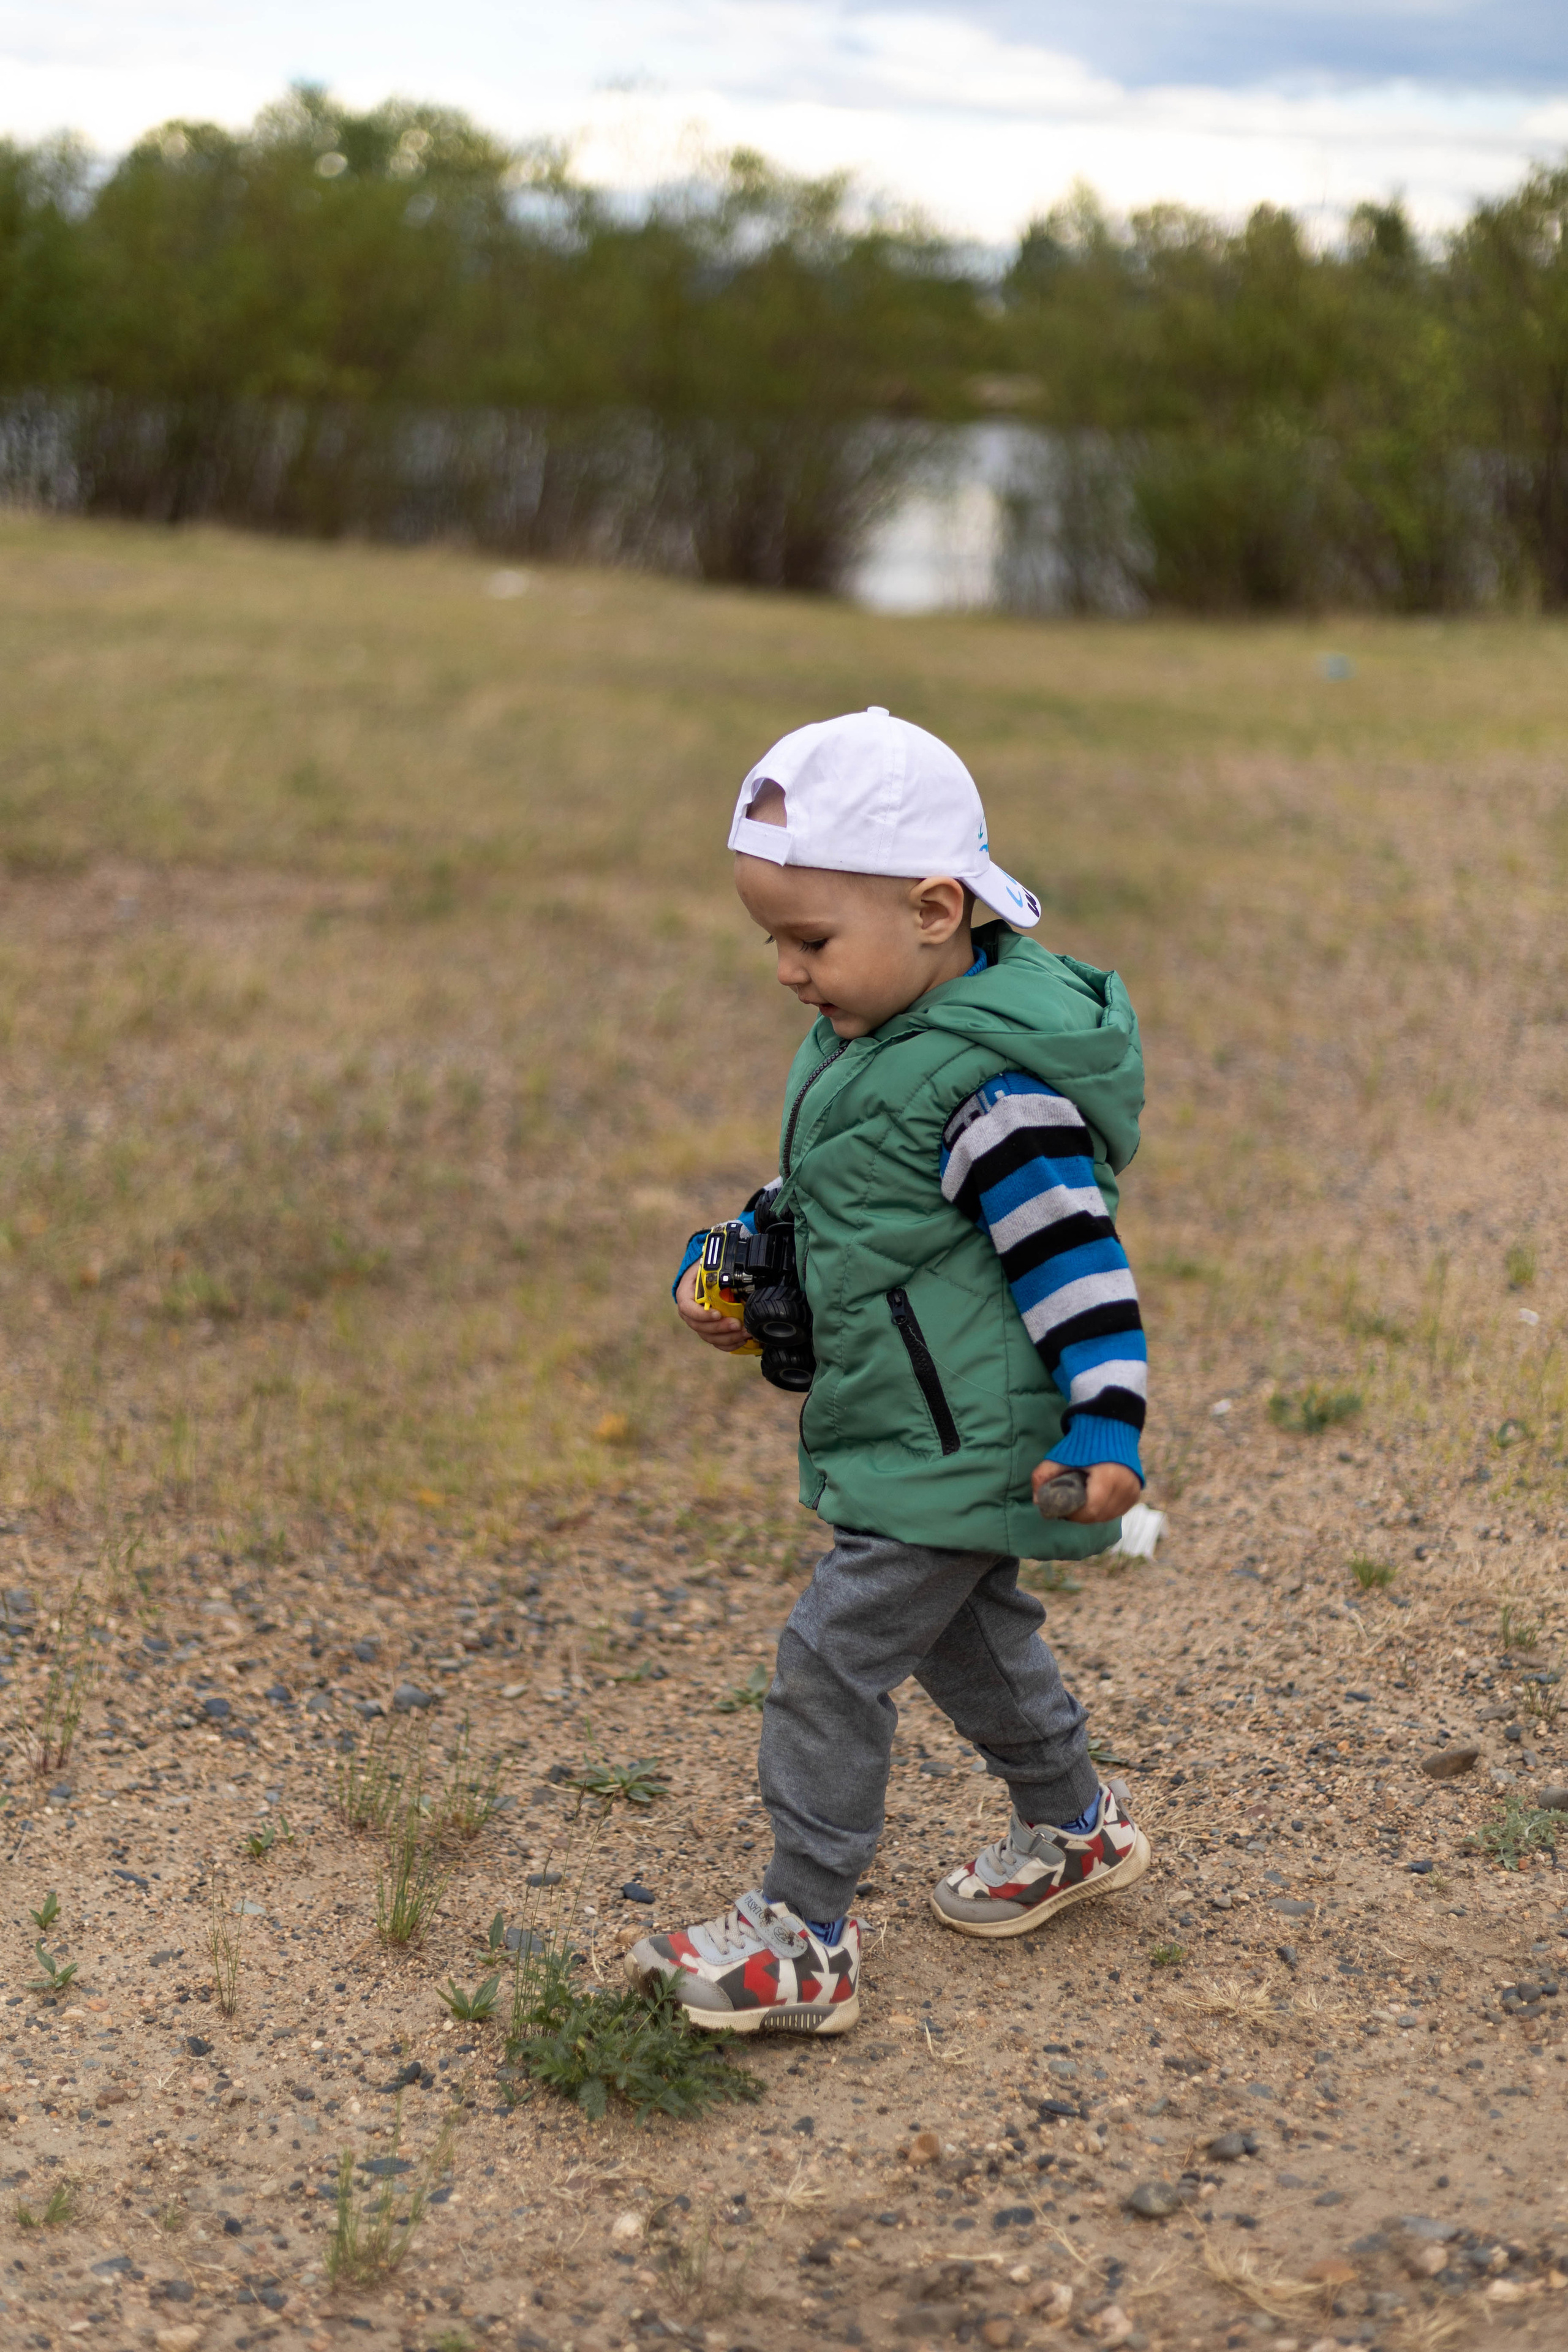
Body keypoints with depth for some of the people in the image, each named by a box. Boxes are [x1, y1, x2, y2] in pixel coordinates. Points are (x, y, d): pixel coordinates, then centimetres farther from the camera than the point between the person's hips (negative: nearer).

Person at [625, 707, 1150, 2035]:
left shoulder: (992, 1085, -24)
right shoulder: (860, 1041, 6)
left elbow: (1075, 1257, -25)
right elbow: (816, 1201, 19)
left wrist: (1107, 1422, -29)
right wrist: (729, 1265, 5)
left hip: (959, 1449, -10)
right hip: (911, 1431, 10)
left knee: (835, 1655, -8)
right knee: (969, 1633, 24)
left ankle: (805, 1943, 1)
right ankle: (1074, 1828, 45)